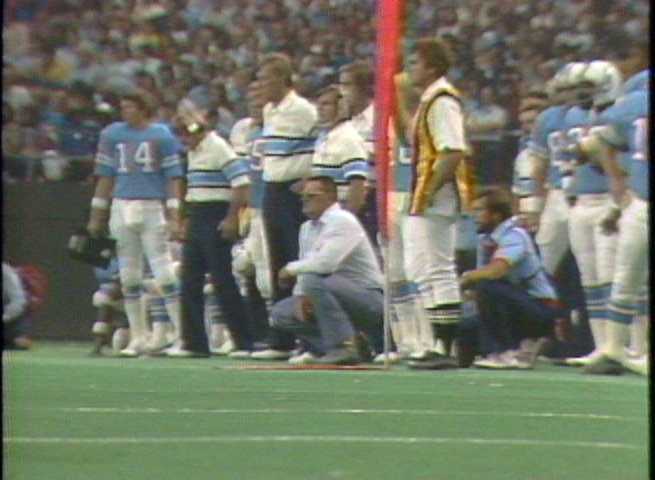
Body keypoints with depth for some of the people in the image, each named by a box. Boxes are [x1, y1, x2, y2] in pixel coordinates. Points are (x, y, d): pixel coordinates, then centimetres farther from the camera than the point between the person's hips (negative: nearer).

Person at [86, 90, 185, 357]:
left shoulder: (162, 136, 1)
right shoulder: (112, 134, 10)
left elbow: (173, 177, 0)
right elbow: (105, 175, 14)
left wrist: (174, 216, -8)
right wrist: (96, 214, 12)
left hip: (152, 209, -3)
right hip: (122, 209, 3)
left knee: (163, 273, -8)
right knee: (129, 275, 5)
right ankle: (138, 338, 11)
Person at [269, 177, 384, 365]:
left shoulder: (342, 221, -14)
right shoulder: (307, 228, 13)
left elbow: (325, 263, -27)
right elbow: (307, 269, 16)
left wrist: (291, 268, -12)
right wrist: (300, 296, -4)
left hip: (369, 297, -9)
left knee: (314, 280, -32)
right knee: (280, 313, 0)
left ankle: (343, 348, -26)